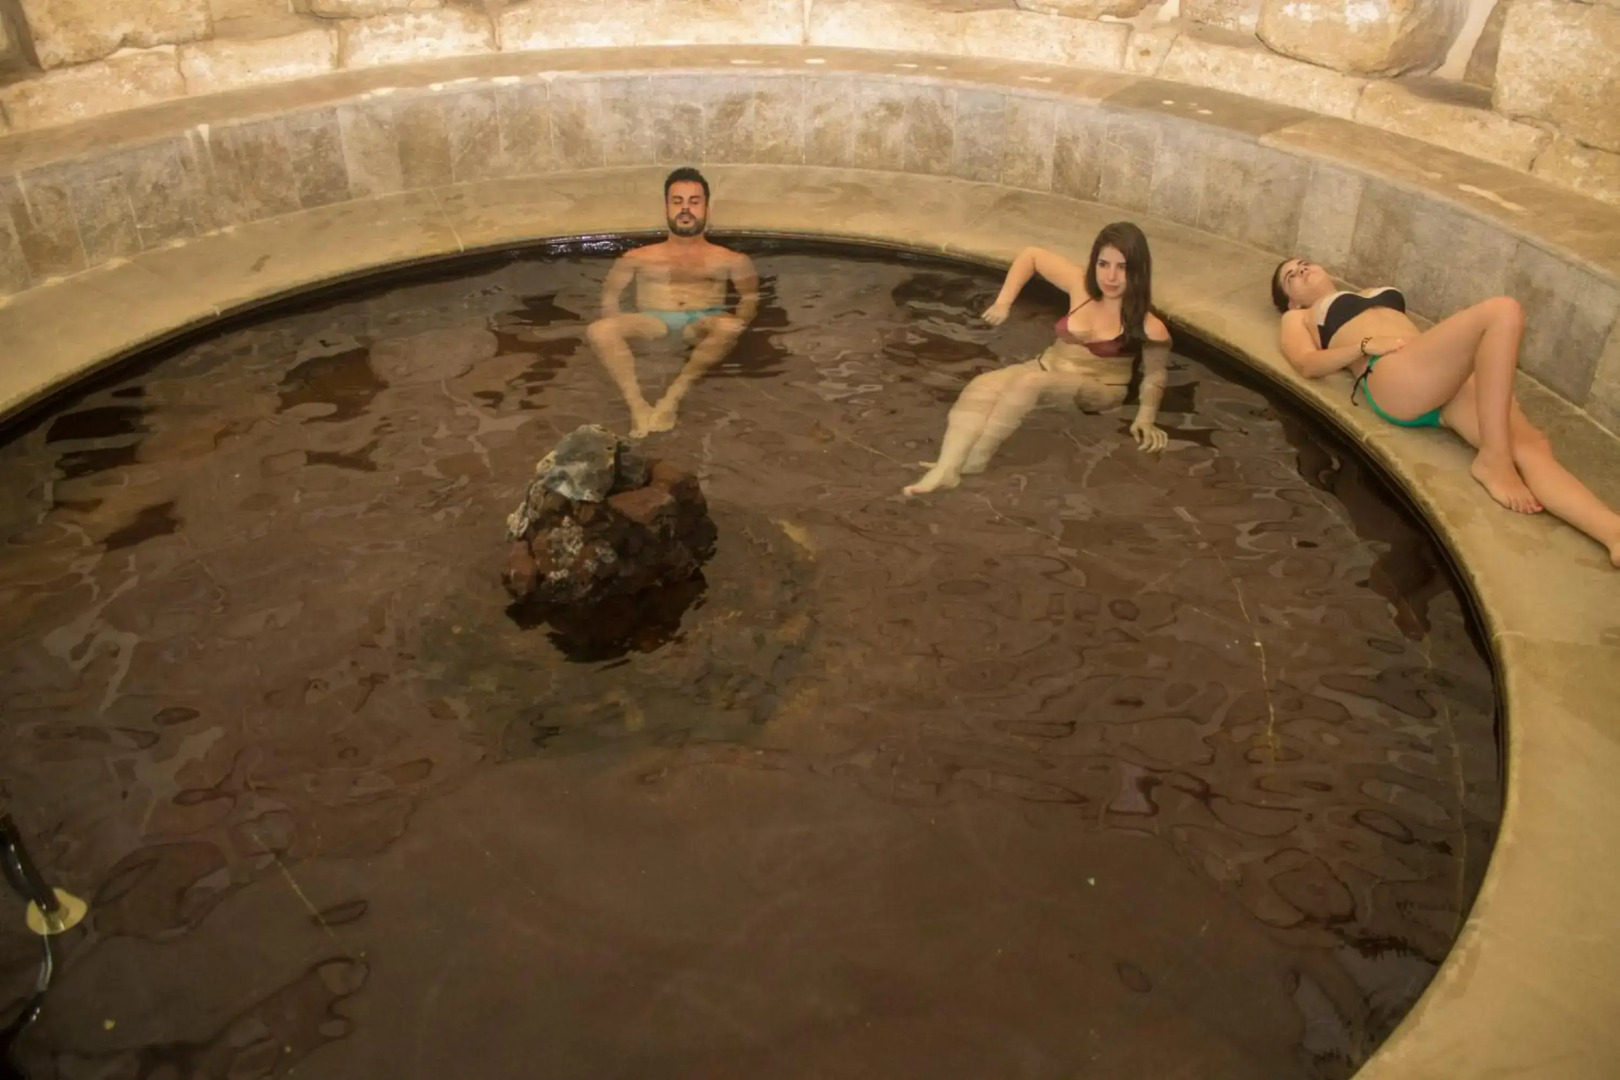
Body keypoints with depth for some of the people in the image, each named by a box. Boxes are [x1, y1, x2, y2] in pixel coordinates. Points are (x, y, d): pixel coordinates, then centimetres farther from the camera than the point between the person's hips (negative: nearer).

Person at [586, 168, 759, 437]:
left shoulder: (729, 260, 19)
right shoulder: (638, 258, 20)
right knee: (598, 331, -30)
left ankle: (672, 398, -37)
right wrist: (616, 331, -2)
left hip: (702, 323, -1)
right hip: (652, 323, 1)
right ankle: (638, 407, -38)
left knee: (727, 327, -39)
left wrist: (739, 322, -7)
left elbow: (750, 296, 15)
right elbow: (610, 296, 18)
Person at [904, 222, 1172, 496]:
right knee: (982, 387, -25)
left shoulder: (1146, 325, -16)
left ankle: (972, 463, -33)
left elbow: (1154, 376, -2)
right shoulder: (1081, 284, -7)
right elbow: (1030, 256, 6)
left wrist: (1145, 419, -13)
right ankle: (947, 469, -42)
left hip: (1096, 390, -4)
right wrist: (1003, 302, 2)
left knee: (1030, 382, -36)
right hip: (1047, 368, 4)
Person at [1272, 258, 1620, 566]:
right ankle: (1492, 460, -30)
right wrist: (1368, 346, -9)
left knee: (1531, 445, -23)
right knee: (1503, 311, -28)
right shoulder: (1298, 319, 27)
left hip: (1448, 377, 5)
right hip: (1392, 377, -5)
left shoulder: (1377, 295, 43)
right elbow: (1307, 364, 6)